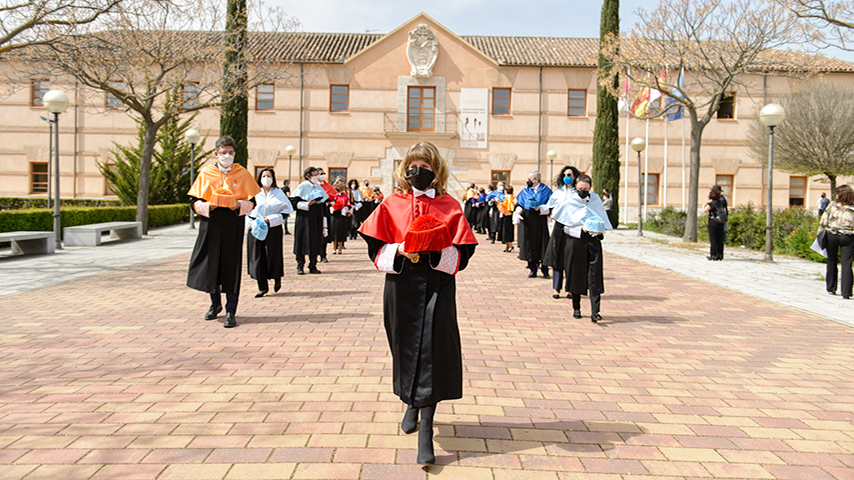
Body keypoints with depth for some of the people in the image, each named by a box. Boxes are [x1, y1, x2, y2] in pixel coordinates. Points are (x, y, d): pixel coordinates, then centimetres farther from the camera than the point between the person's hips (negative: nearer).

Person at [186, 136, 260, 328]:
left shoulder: (243, 174, 5)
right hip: (210, 225, 2)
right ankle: (215, 303, 31)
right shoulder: (206, 173, 7)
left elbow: (252, 201, 4)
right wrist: (207, 206, -14)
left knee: (231, 267, -3)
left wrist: (239, 205, -16)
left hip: (233, 225, -1)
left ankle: (231, 311, 5)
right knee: (210, 264, 7)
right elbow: (194, 202, 7)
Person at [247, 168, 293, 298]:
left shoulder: (278, 193, 5)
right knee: (257, 256, -1)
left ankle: (277, 279, 27)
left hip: (273, 229, -2)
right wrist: (253, 222, -9)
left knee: (273, 255, 0)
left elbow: (286, 209, 0)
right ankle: (262, 286, 5)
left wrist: (270, 219, -11)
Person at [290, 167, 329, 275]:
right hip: (304, 220, -5)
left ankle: (313, 266, 11)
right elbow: (293, 201, -8)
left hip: (317, 220, 5)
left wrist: (324, 223, 14)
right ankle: (300, 266, 6)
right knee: (302, 242, -2)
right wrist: (307, 205, -18)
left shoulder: (319, 188, 14)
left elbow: (323, 206, 17)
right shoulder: (302, 187, -2)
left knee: (315, 243, 4)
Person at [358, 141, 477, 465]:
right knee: (406, 347, 12)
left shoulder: (449, 206, 2)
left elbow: (461, 252, -2)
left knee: (432, 350, -7)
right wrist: (400, 251, -16)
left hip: (437, 286, -2)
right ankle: (412, 404, 39)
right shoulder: (392, 204, 4)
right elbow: (377, 249, 3)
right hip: (401, 287, 2)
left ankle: (426, 430, -2)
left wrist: (435, 251, -20)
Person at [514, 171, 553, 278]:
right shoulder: (525, 191, 12)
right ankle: (533, 270, 12)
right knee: (530, 245, 3)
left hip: (540, 221, -3)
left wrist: (540, 208, -18)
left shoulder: (545, 190, 1)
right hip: (527, 221, 3)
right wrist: (519, 210, -9)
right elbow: (518, 203, 12)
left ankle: (545, 271, 9)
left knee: (542, 244, -1)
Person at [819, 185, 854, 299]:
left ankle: (831, 289, 23)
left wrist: (820, 234, 7)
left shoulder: (832, 205, -2)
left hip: (832, 235, 0)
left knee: (832, 262, 14)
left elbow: (823, 222, -3)